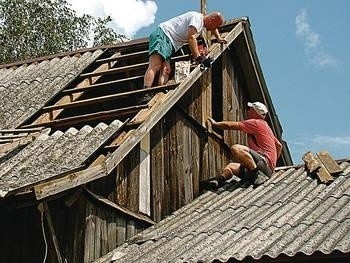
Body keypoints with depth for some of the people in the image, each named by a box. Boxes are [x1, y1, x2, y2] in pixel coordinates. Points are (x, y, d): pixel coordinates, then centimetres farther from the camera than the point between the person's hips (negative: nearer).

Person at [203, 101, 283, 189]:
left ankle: (257, 173, -26)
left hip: (265, 161, -10)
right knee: (231, 166, 14)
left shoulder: (255, 123, -1)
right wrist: (273, 162, 38)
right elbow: (279, 146, 33)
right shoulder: (264, 125, 28)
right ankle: (219, 180, -14)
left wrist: (215, 124, 12)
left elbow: (231, 125, -1)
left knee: (236, 148, -28)